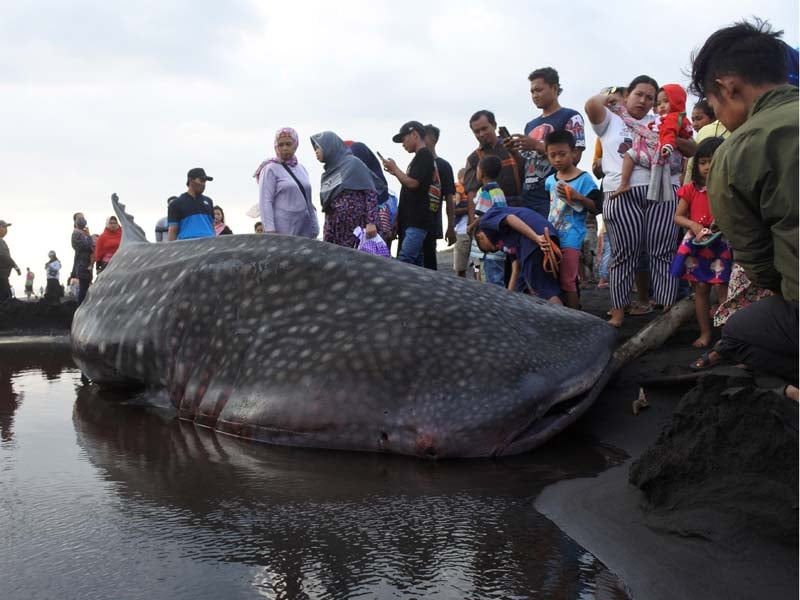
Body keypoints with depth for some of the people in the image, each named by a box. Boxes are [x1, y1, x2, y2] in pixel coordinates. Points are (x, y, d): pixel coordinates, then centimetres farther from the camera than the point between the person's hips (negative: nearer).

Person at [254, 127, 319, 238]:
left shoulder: (302, 169, 17)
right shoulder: (270, 169, 0)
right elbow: (265, 202, -8)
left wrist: (314, 229, 15)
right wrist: (270, 230, -17)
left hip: (304, 229, 6)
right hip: (283, 231, -5)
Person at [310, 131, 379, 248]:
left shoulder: (352, 163, -4)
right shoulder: (328, 172, 16)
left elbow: (371, 192, -8)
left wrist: (371, 222, -16)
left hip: (355, 228, -6)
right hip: (333, 229, 6)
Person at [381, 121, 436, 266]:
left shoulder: (424, 155, -8)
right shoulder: (423, 156, 20)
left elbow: (413, 183, -16)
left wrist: (395, 168, -4)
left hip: (416, 221, -10)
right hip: (412, 220, 10)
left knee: (404, 263, -18)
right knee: (415, 265, 7)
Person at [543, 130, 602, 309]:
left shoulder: (584, 179, -7)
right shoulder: (550, 180, 10)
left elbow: (596, 208, -9)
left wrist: (577, 196, -21)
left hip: (571, 239, -6)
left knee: (567, 282, -4)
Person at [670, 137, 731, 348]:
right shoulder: (691, 190, 2)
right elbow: (678, 217, 3)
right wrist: (694, 225, -14)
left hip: (721, 245, -2)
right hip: (696, 246, 2)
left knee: (722, 288, -7)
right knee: (701, 288, 6)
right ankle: (705, 333, 16)